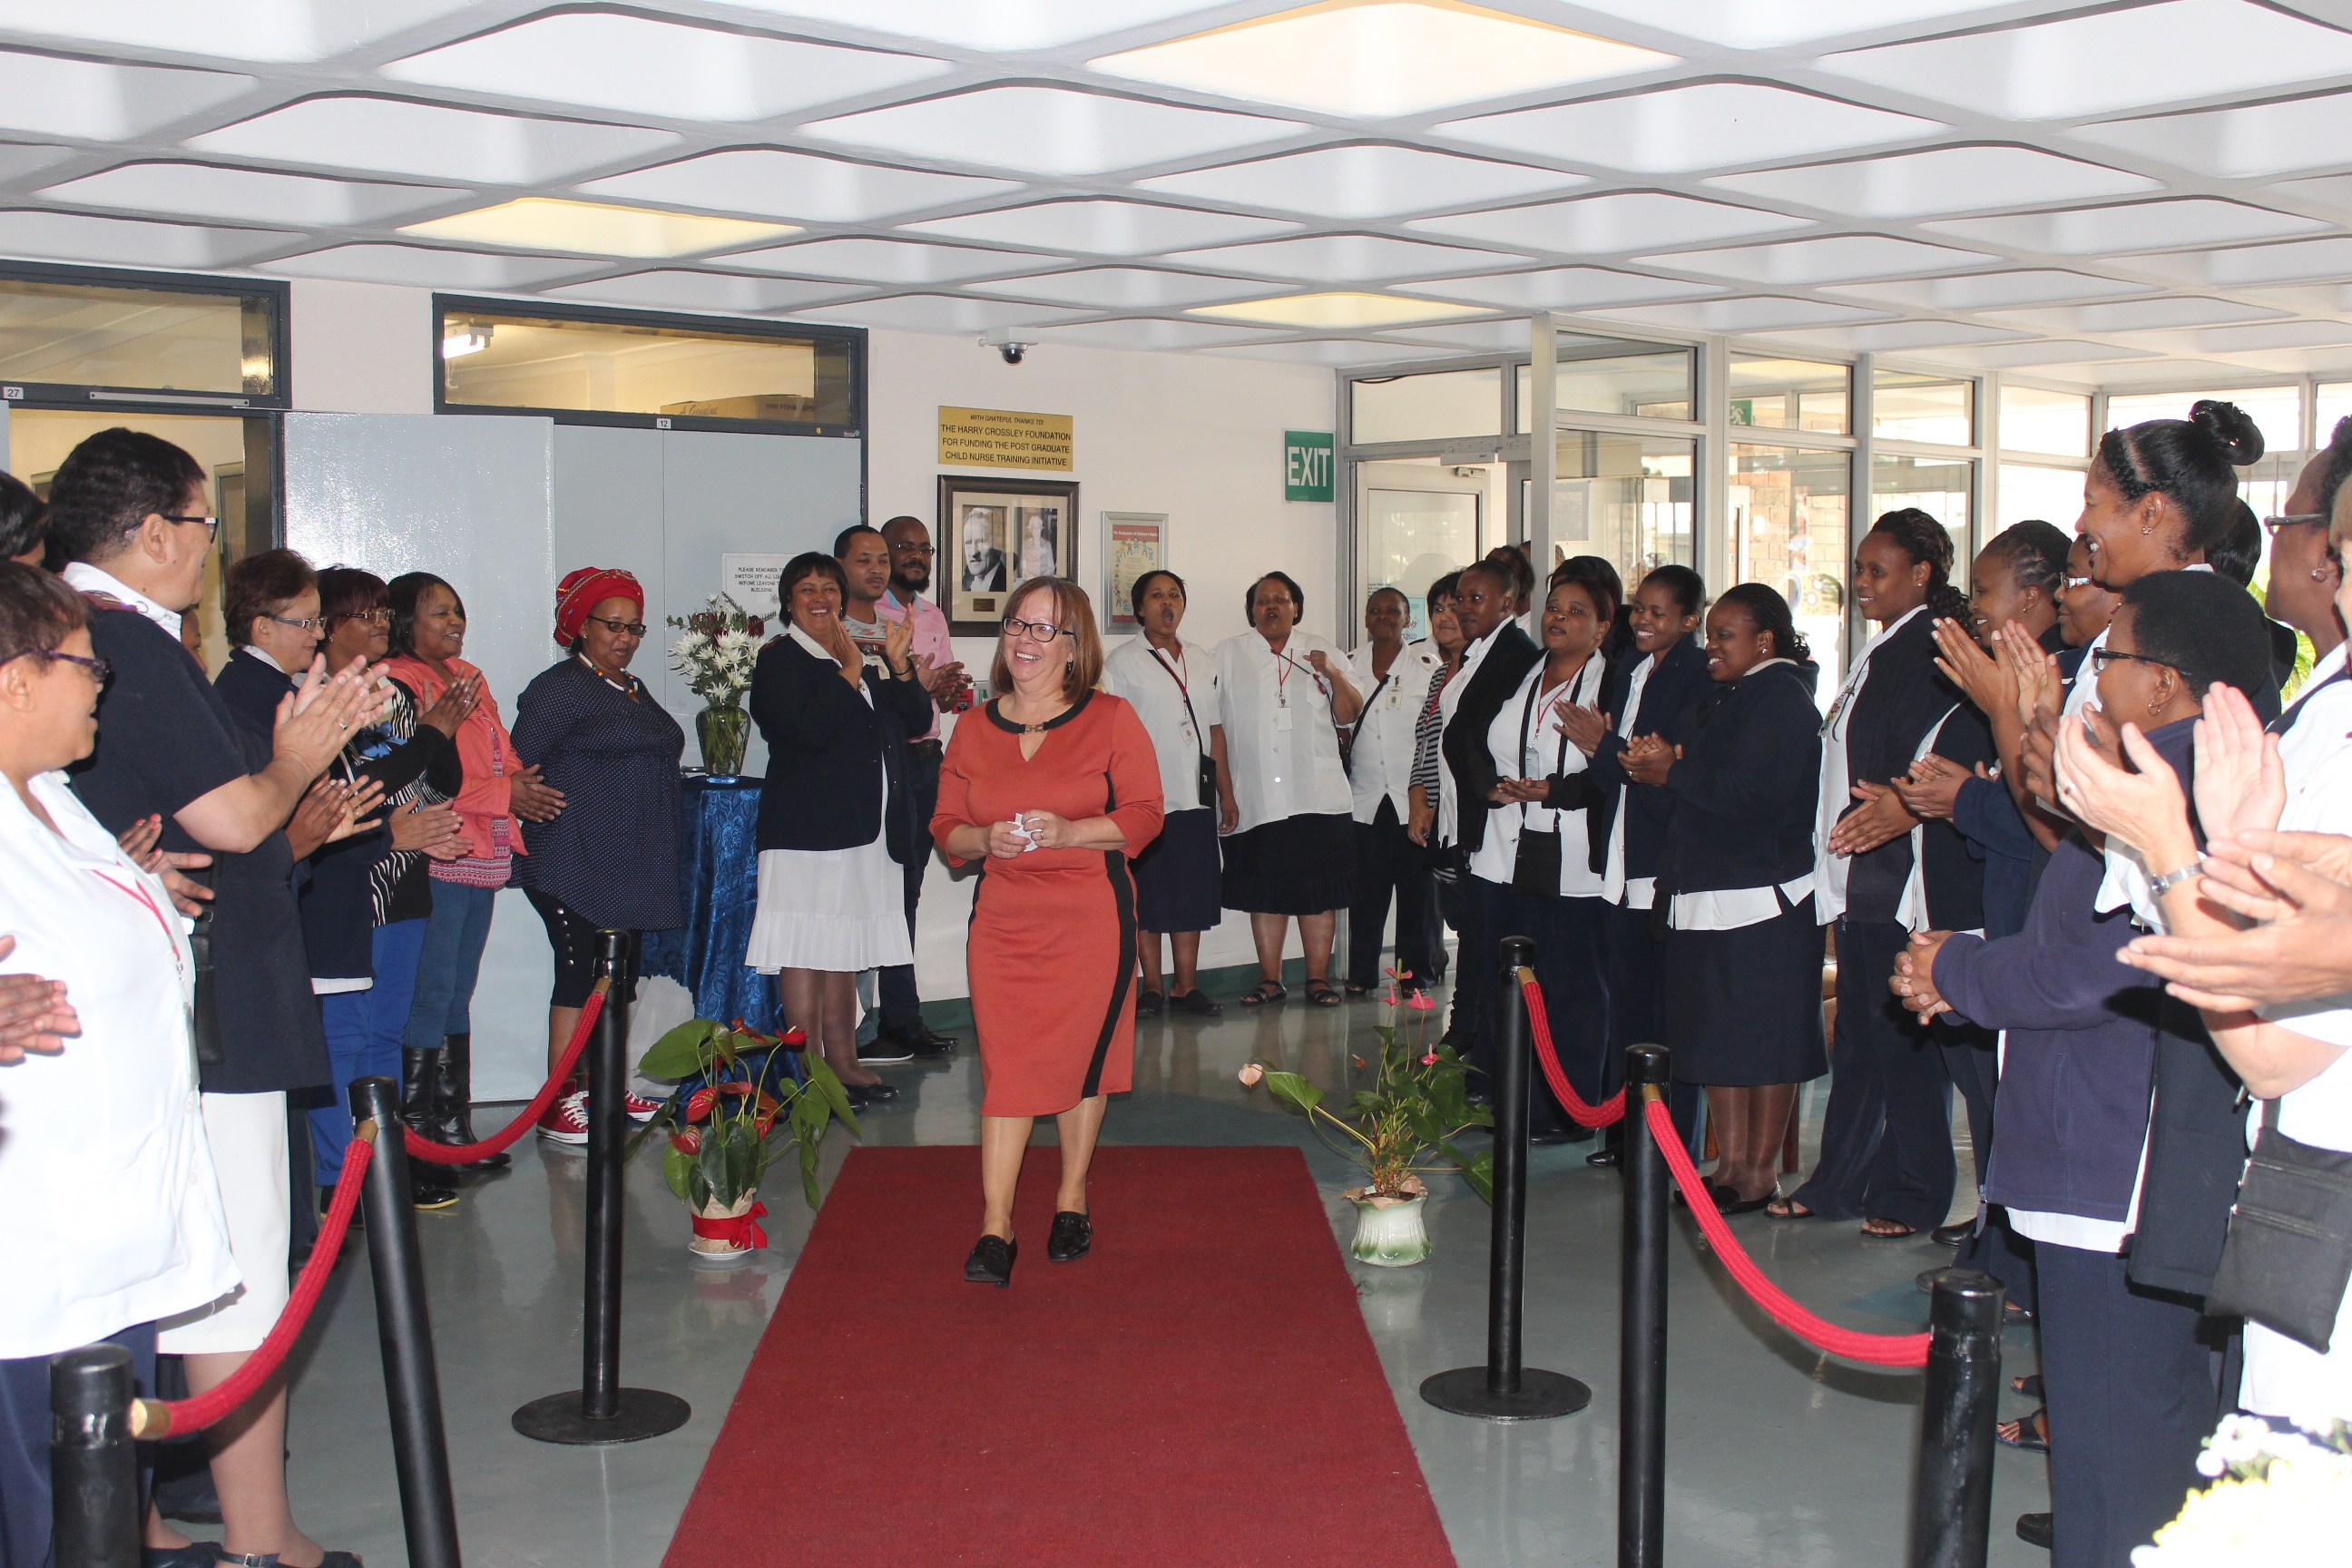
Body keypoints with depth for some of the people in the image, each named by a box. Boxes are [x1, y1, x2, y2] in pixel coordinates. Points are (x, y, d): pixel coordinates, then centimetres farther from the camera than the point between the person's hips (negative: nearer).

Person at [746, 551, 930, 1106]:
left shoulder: (861, 656, 18)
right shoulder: (779, 659, -4)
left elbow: (917, 721, 11)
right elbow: (808, 728, -20)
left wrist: (899, 667, -4)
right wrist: (851, 670, -15)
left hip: (868, 831, 7)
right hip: (806, 831, -7)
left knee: (844, 953, 13)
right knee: (805, 954, -5)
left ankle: (843, 1061, 20)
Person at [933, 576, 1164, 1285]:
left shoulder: (1111, 720, 0)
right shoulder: (973, 729, 9)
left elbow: (1143, 815, -4)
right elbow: (946, 829, 11)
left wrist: (1068, 831, -18)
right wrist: (986, 839, -12)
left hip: (1091, 915, -2)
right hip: (1002, 918, 2)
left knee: (1079, 1057, 5)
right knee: (1006, 1063, -3)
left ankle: (1073, 1198, 25)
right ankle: (995, 1227, -3)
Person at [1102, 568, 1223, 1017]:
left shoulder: (1203, 661, 15)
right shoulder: (1123, 661, 1)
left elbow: (1213, 728, 17)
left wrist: (1224, 790, 12)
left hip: (1194, 796, 4)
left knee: (1193, 893, 4)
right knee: (1147, 895, 0)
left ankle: (1186, 986, 10)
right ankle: (1152, 987, 8)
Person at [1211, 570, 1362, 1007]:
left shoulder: (1323, 652, 12)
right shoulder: (1228, 655, 9)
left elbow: (1348, 715, 7)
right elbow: (1216, 727, 3)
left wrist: (1333, 674, -11)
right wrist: (1225, 793, -4)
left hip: (1318, 798, 0)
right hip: (1255, 802, 0)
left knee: (1318, 889, -1)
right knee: (1264, 890, 4)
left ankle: (1318, 977, 6)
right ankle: (1269, 978, 12)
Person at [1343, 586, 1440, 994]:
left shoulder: (1426, 666, 4)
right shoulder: (1350, 666, 11)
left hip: (1412, 798, -2)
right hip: (1365, 798, 2)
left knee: (1416, 889, 0)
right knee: (1366, 891, 1)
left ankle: (1416, 972, 8)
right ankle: (1361, 973, 8)